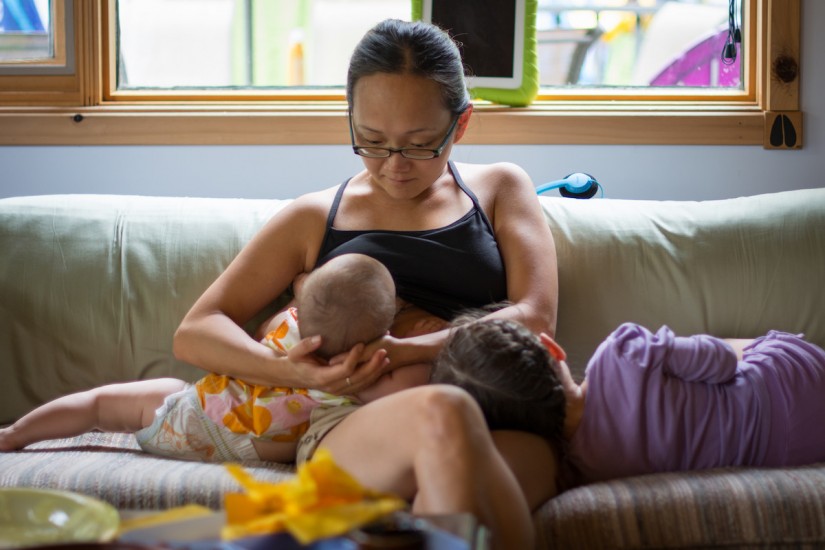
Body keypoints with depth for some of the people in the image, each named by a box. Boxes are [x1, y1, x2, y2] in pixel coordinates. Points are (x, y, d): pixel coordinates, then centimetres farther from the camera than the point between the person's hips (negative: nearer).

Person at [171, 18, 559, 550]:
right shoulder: (314, 219, 20)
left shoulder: (499, 188, 21)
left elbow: (535, 318, 7)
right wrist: (292, 372, -8)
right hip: (347, 429, 0)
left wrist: (405, 351, -10)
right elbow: (195, 332, 15)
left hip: (505, 428, 0)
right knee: (444, 413, -38)